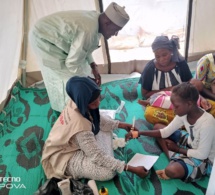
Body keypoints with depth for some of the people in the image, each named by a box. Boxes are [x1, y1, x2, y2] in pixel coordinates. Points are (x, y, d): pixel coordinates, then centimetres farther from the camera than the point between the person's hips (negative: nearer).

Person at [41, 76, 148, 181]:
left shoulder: (77, 103, -17)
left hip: (74, 143, 8)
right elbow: (97, 156, -32)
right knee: (108, 172, -23)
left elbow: (98, 120, 5)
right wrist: (131, 169, -28)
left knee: (106, 120, 5)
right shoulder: (80, 125, -39)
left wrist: (121, 125, 4)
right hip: (64, 157, -8)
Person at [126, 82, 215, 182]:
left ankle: (175, 163, 0)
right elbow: (166, 132, -5)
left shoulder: (206, 123, -34)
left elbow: (202, 154, -26)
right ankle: (174, 160, -6)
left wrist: (177, 149, -13)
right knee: (157, 126, 2)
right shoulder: (184, 113, -12)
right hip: (191, 143, 8)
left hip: (204, 159, -8)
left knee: (171, 170, -36)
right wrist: (139, 133, -13)